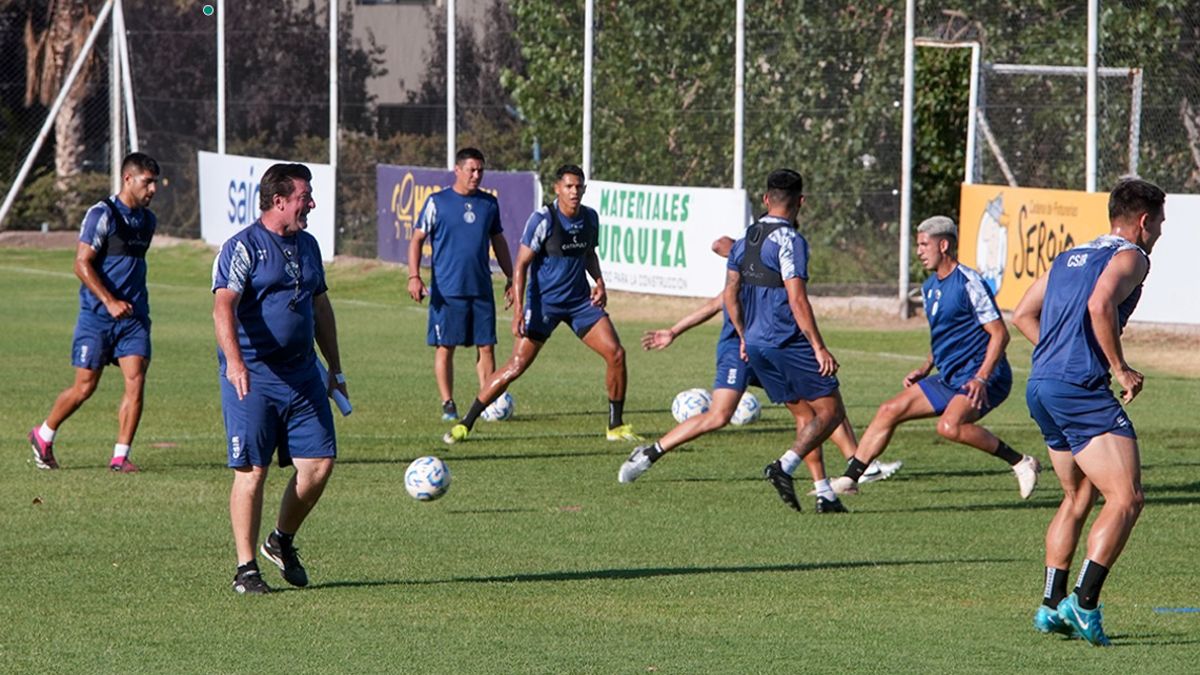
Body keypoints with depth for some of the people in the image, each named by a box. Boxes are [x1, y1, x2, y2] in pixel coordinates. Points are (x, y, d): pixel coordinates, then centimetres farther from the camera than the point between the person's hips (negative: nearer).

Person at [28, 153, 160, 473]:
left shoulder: (147, 220, 11)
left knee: (136, 380, -10)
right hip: (98, 315, -5)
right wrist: (110, 301, -23)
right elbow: (82, 264, -15)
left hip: (134, 315, 5)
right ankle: (44, 435, 26)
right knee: (85, 386, 2)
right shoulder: (102, 215, -11)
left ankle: (121, 455, -5)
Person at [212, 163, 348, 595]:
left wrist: (335, 369, 25)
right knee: (252, 471, -5)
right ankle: (246, 569, 3)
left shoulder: (307, 246, 15)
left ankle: (282, 541, 24)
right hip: (252, 377, -7)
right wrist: (234, 361, -34)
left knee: (319, 462, 0)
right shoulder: (242, 247, -8)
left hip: (302, 374, 7)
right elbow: (223, 307, -20)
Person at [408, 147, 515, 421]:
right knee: (445, 347, -1)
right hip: (446, 291, -3)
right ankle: (448, 405, 7)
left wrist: (510, 279, 18)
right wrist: (414, 277, -11)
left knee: (486, 347, 1)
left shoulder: (489, 203, 10)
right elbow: (417, 239, 0)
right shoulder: (437, 202, -2)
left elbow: (498, 242, 20)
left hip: (481, 290, 3)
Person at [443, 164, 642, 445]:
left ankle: (616, 426, 7)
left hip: (580, 300, 5)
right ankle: (465, 424, 0)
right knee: (516, 366, -9)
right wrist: (518, 310, -21)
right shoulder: (543, 220, -15)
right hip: (544, 303, -5)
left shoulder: (590, 218, 2)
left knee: (616, 353, -8)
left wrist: (599, 281, 1)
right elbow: (521, 265, -14)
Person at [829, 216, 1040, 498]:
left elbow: (999, 333, -16)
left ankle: (1020, 462, -21)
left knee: (950, 425, -33)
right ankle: (849, 479, 11)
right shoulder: (929, 287, 14)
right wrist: (924, 370, 12)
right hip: (949, 378, 9)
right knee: (889, 411, 4)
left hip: (981, 377, -9)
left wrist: (981, 378, -25)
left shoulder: (968, 282, -14)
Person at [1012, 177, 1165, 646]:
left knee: (1078, 497, 21)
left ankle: (1052, 606, 17)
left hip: (1040, 387, 9)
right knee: (1126, 498, -10)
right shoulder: (1130, 257, -3)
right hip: (1080, 390, -9)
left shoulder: (1070, 256, 22)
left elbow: (1023, 315, 22)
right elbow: (1100, 305, -22)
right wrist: (1121, 369, -14)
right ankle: (1083, 602, -19)